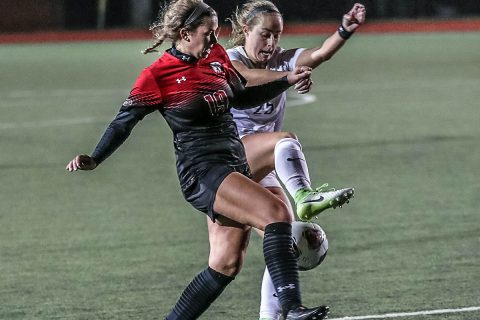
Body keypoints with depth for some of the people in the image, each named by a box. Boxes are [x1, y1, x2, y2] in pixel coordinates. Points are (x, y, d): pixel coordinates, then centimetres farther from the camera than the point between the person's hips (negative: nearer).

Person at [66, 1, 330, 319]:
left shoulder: (217, 56, 11)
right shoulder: (157, 76, -8)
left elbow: (241, 98, 26)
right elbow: (125, 121, -4)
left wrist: (287, 81, 20)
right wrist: (94, 159, -15)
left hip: (235, 165, 8)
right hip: (201, 171, -8)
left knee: (226, 264, 5)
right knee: (277, 212, -26)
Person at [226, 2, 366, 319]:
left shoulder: (282, 60, 9)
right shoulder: (227, 61, -4)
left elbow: (319, 54, -10)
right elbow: (247, 77, -29)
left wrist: (345, 31, -30)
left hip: (266, 168, 6)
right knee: (286, 140, -33)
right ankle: (304, 196, -58)